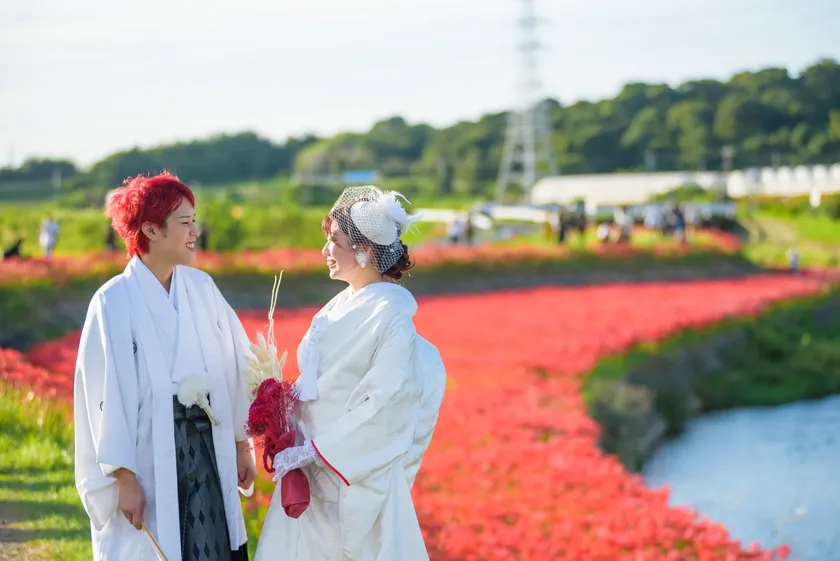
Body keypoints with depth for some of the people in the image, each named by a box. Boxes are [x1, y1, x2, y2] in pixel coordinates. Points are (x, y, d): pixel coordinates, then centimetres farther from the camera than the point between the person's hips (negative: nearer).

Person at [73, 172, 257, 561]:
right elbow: (109, 394, -12)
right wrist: (124, 478, -13)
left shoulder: (201, 287, 4)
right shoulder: (115, 301, -11)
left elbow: (232, 368, 8)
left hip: (208, 452, 5)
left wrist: (241, 445, 8)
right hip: (149, 459, -5)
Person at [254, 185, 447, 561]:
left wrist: (314, 450, -19)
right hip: (310, 472, 8)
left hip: (359, 477, -8)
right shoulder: (341, 306, 9)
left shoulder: (391, 317, -15)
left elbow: (381, 406, -20)